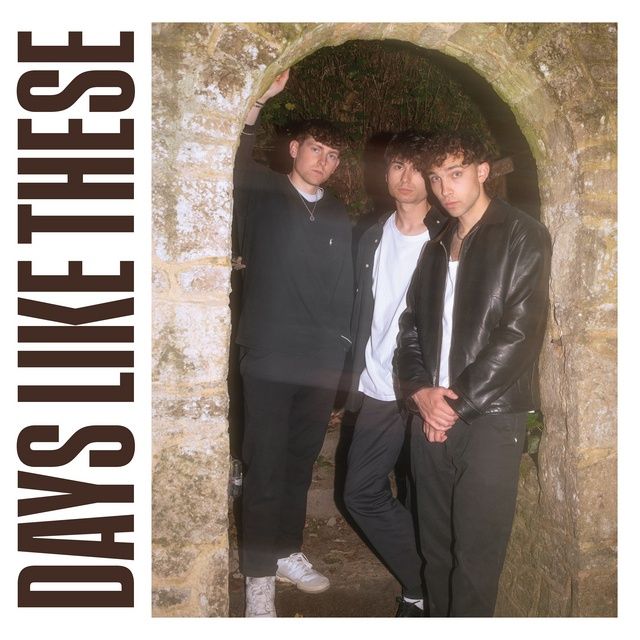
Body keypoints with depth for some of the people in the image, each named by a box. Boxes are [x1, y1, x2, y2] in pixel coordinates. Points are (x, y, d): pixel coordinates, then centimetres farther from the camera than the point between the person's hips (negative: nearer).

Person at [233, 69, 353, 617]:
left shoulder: (341, 218, 12)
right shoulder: (263, 197, 3)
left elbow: (346, 289, 11)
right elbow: (236, 161, -16)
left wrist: (344, 353, 6)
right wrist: (260, 104, -27)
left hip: (322, 365, 4)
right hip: (269, 360, -3)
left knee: (300, 465, 15)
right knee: (265, 469, 1)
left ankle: (288, 552, 33)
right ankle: (259, 575, 14)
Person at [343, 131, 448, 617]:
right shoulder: (372, 239, 10)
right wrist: (355, 382, 10)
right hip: (379, 392, 6)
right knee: (362, 493, 8)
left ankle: (425, 590, 27)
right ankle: (424, 583, 24)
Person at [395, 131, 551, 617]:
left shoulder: (523, 236, -2)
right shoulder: (438, 248, 19)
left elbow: (520, 331, -11)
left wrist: (458, 401, -11)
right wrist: (420, 391, -2)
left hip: (491, 417, -6)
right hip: (432, 415, 6)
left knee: (476, 554, -3)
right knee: (436, 548, 11)